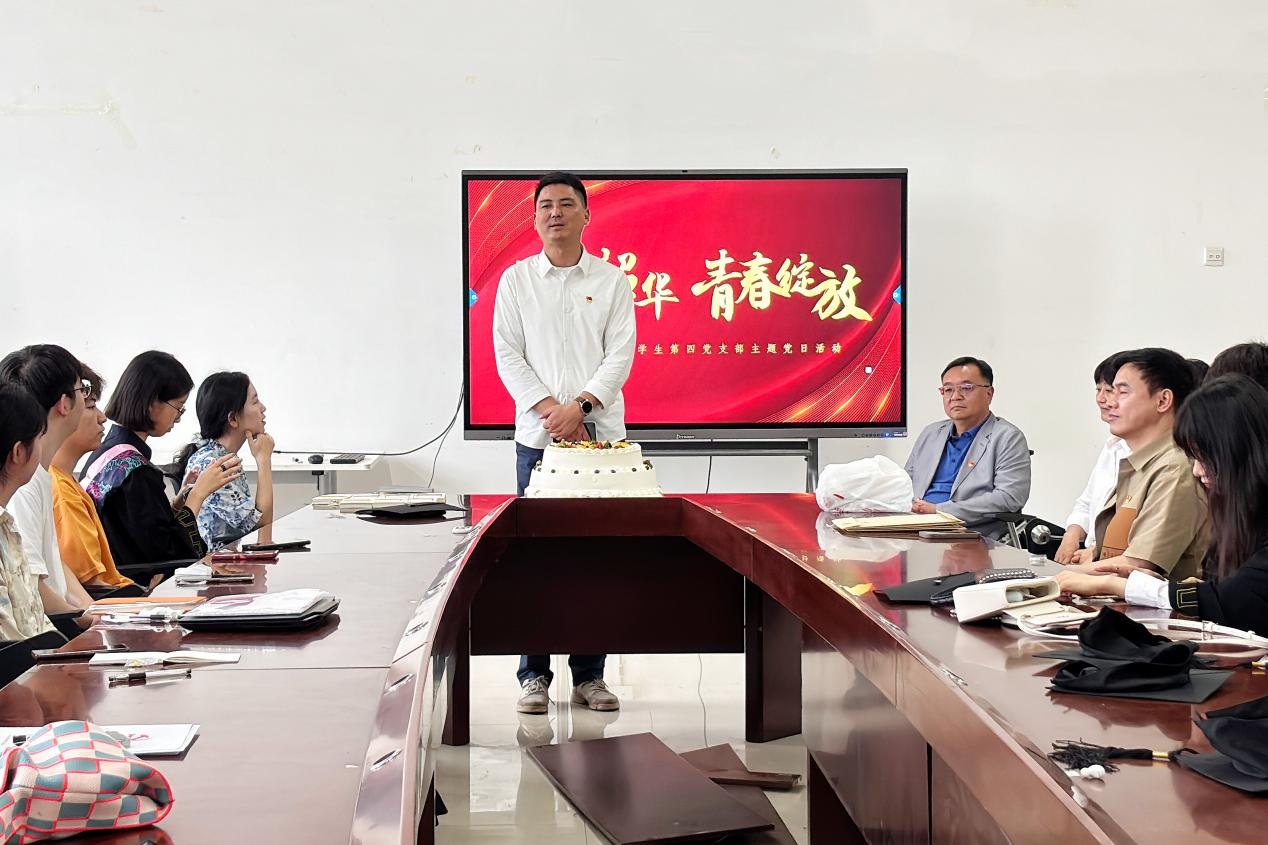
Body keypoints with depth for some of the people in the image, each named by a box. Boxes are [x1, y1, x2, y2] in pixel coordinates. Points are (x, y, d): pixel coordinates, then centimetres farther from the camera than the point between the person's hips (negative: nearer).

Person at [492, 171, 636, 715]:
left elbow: (621, 353, 0)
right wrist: (548, 408, -10)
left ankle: (589, 674, 8)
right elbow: (507, 353, 3)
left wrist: (580, 405, -14)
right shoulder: (516, 279, 9)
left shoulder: (612, 280, 8)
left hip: (600, 431, 0)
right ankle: (533, 675, 7)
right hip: (537, 433, 0)